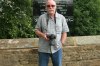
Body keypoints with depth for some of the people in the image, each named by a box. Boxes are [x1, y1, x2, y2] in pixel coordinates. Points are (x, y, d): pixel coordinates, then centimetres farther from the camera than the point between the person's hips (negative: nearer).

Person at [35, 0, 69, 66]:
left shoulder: (62, 18, 3)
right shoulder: (41, 17, 1)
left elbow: (64, 32, 5)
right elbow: (36, 30, 5)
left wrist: (61, 43, -6)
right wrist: (42, 35, -15)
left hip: (57, 48, 1)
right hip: (43, 48, 0)